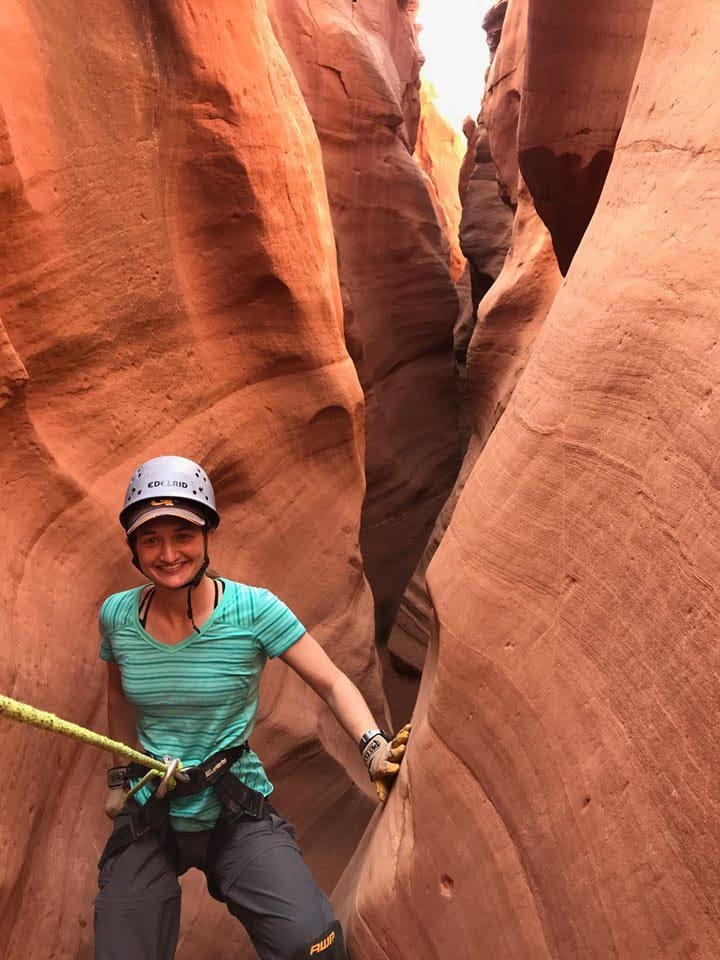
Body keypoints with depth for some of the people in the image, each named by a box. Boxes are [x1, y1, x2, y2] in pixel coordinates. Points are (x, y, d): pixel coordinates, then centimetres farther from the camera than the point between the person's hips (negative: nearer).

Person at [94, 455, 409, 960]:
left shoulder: (253, 609, -16)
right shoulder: (117, 615, -6)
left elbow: (333, 683, -11)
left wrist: (374, 746, -26)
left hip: (237, 815, -2)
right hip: (148, 822, 3)